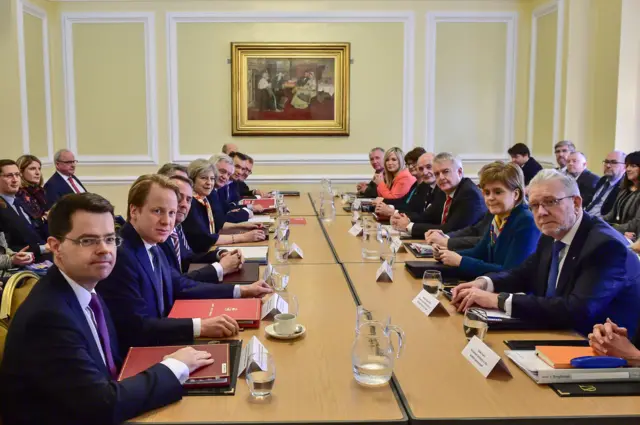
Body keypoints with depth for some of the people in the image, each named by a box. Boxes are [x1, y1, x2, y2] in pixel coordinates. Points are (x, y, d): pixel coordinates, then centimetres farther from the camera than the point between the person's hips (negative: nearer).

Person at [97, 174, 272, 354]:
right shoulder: (118, 255, -23)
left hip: (158, 342, 8)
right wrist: (200, 326, -30)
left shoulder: (152, 248, 5)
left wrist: (241, 290, 6)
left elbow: (181, 287, 11)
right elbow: (135, 327, -26)